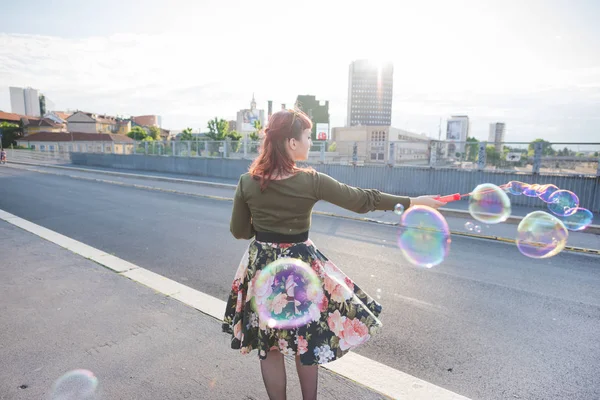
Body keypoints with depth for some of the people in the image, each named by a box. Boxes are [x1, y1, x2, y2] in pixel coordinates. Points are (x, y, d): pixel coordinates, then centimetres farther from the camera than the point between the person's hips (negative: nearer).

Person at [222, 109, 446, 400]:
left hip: (262, 267, 2)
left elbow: (238, 230, -1)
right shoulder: (311, 181, -17)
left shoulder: (247, 182, -9)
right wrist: (413, 201, 0)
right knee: (307, 342, 20)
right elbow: (360, 200, -10)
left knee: (268, 348, 18)